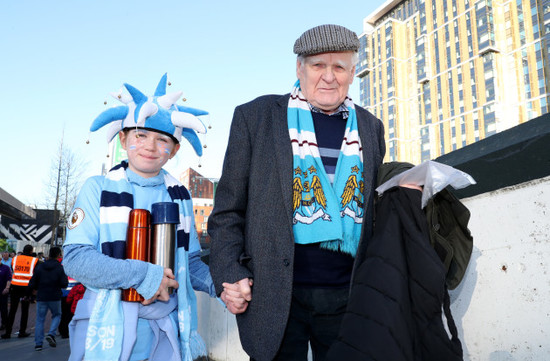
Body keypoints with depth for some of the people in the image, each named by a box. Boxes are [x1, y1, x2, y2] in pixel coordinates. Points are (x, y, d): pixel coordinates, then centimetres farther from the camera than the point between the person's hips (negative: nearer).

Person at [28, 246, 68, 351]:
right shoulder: (60, 268, -6)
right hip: (55, 297, -2)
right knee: (57, 315, 19)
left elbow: (32, 284, 0)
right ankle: (51, 334, -3)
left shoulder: (40, 266, 1)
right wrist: (65, 277, 9)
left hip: (41, 297, 2)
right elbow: (64, 284, -10)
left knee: (40, 319, 8)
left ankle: (38, 343, 4)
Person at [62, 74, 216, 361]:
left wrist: (218, 286, -7)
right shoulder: (98, 189, -2)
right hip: (107, 329, -3)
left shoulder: (179, 195, 8)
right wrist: (143, 275, -19)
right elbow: (74, 258, -12)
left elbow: (190, 262, 12)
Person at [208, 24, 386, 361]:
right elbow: (228, 209, 0)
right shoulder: (256, 117, 0)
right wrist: (229, 274, -10)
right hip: (274, 294, -3)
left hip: (346, 296, 3)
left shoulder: (371, 128, 11)